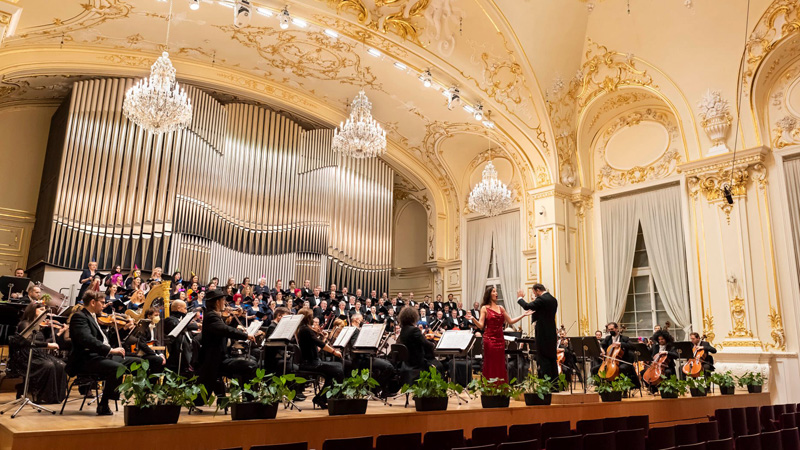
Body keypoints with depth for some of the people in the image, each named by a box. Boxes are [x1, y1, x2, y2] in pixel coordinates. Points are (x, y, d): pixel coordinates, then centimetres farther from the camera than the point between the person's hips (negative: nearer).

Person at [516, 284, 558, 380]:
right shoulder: (553, 300, 13)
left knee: (543, 358, -3)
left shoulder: (541, 299, -15)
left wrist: (520, 298, -4)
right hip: (552, 334, 9)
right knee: (552, 358, 13)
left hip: (543, 334, -8)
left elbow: (527, 306, -20)